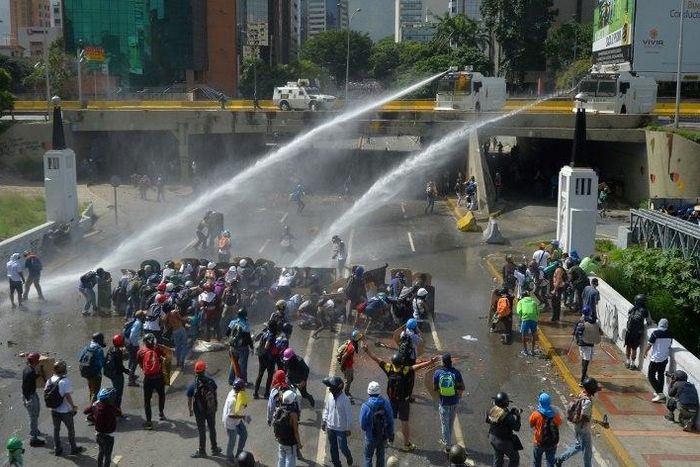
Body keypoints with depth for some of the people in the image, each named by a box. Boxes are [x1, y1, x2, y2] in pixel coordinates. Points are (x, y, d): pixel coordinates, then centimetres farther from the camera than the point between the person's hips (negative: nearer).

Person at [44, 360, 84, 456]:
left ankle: (57, 449, 29)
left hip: (54, 411, 5)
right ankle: (74, 449, 27)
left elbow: (45, 393, 0)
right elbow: (68, 396, -26)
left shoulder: (50, 380, -5)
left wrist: (50, 404, 14)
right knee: (71, 429, 14)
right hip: (65, 411, -5)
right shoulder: (65, 381, -23)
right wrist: (73, 406, -13)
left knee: (56, 429, 20)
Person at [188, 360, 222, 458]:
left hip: (199, 412, -2)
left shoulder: (192, 386, -22)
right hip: (211, 410, 2)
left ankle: (202, 451, 26)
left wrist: (190, 410, 4)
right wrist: (216, 406, 14)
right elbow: (215, 394, -2)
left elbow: (189, 401, -13)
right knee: (212, 429, 19)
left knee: (202, 431, 14)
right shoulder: (211, 382, -16)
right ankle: (214, 449, 32)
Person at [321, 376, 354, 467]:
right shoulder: (330, 396, -6)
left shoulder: (345, 399, -22)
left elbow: (349, 415, -15)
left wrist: (349, 429, -11)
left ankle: (348, 457, 36)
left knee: (342, 447, 4)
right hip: (330, 427, 5)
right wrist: (324, 421, 11)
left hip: (341, 428, -5)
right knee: (333, 448, 14)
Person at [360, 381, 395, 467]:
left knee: (368, 457, 15)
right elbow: (390, 421, -5)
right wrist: (391, 434, 9)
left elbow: (363, 425, -15)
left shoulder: (365, 406, -23)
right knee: (380, 455, 22)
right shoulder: (386, 403, -13)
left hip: (371, 437, -3)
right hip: (383, 436, 3)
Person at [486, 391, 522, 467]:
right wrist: (517, 416, -10)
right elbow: (516, 428, -23)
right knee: (515, 458, 17)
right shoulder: (507, 415, -30)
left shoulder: (491, 411, -9)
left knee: (497, 459, 25)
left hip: (493, 438, 7)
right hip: (504, 441, -7)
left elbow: (488, 420, 11)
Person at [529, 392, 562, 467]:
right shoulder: (555, 414, -14)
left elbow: (531, 425, -5)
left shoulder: (536, 414, -21)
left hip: (539, 442, -1)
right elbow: (559, 424, 4)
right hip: (552, 443, 2)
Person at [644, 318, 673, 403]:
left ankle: (660, 393, -7)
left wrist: (645, 352, 6)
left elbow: (649, 344, -11)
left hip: (656, 358, -6)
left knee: (651, 376, 1)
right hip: (665, 358, 6)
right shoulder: (670, 334, -1)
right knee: (660, 375, 19)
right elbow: (669, 345, 10)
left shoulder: (656, 333, -17)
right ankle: (660, 393, 26)